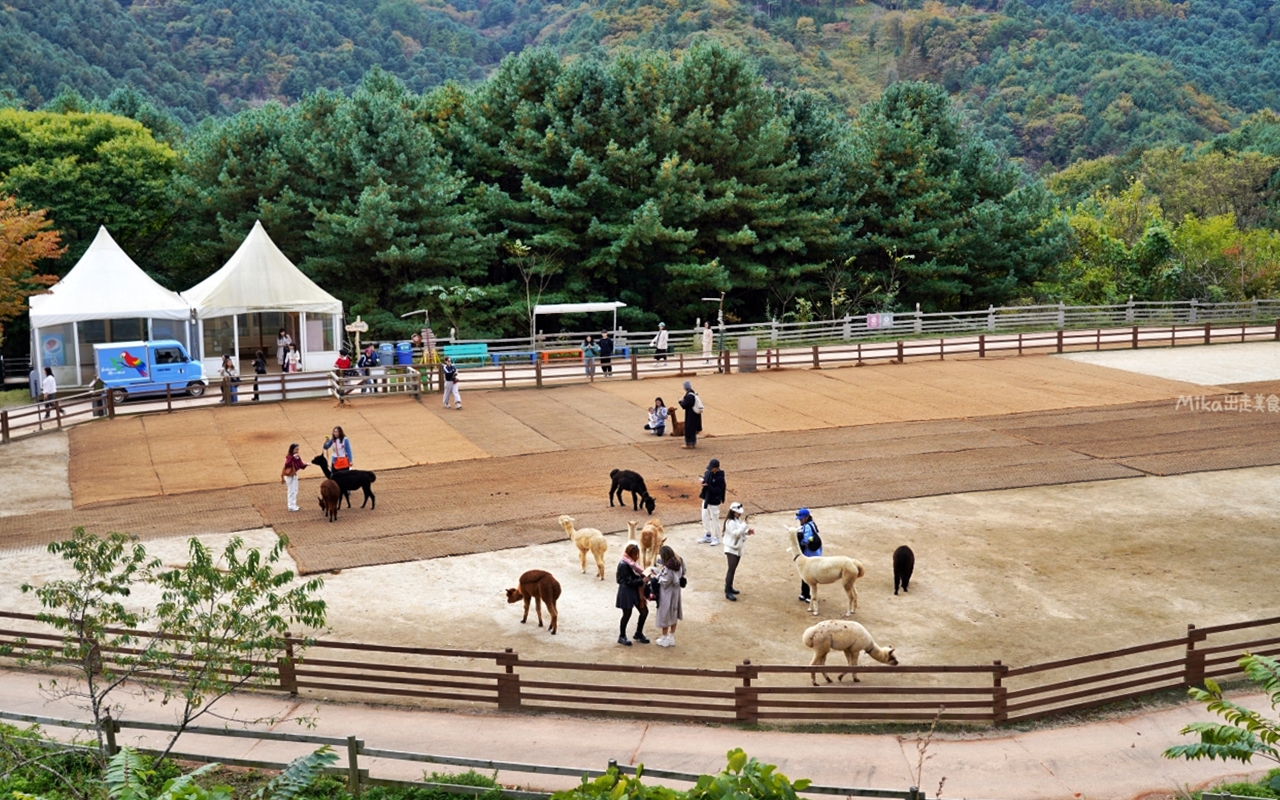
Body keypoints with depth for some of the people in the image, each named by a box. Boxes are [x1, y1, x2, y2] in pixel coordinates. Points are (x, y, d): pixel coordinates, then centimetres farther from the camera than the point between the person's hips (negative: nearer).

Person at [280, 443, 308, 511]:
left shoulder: (298, 457, 2)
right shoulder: (289, 456, -21)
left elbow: (301, 465, 3)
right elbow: (287, 464, -40)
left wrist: (305, 465, -18)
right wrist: (293, 457, -48)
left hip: (294, 474, 8)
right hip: (289, 476, -8)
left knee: (295, 490, 15)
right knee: (291, 491, -3)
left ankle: (294, 505, 25)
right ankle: (291, 506, 4)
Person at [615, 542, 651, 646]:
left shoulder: (632, 563, 8)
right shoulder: (624, 565, -20)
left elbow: (636, 576, 9)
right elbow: (629, 581, -21)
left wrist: (644, 576, -9)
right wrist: (642, 581, -23)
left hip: (635, 590, 9)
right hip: (626, 592, -9)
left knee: (644, 611, 10)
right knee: (627, 614, 3)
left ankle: (638, 633, 28)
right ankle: (622, 637, 21)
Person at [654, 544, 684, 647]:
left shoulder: (668, 568, -27)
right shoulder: (677, 565, -2)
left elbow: (664, 582, -22)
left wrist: (659, 573, -11)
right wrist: (661, 572, 4)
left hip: (667, 595, -8)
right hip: (675, 593, 8)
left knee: (665, 616, 9)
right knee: (673, 615, 17)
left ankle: (664, 639, 22)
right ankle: (671, 637, 29)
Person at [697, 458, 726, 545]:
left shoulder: (720, 478, -23)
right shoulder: (708, 473, -1)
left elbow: (717, 491, -24)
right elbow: (705, 480, 13)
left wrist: (707, 486, -29)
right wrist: (703, 481, -10)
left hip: (714, 502, -8)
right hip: (706, 499, 8)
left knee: (714, 519, 6)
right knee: (705, 518, 17)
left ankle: (716, 538, 22)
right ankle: (707, 536, 33)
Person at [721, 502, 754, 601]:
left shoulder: (738, 520, 7)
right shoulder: (730, 522, -21)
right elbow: (736, 533, -30)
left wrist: (748, 531, -4)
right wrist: (744, 523, -31)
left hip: (738, 548, 9)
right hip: (731, 549, -9)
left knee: (733, 569, 17)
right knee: (731, 569, -11)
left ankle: (729, 587, 29)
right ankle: (728, 593, -9)